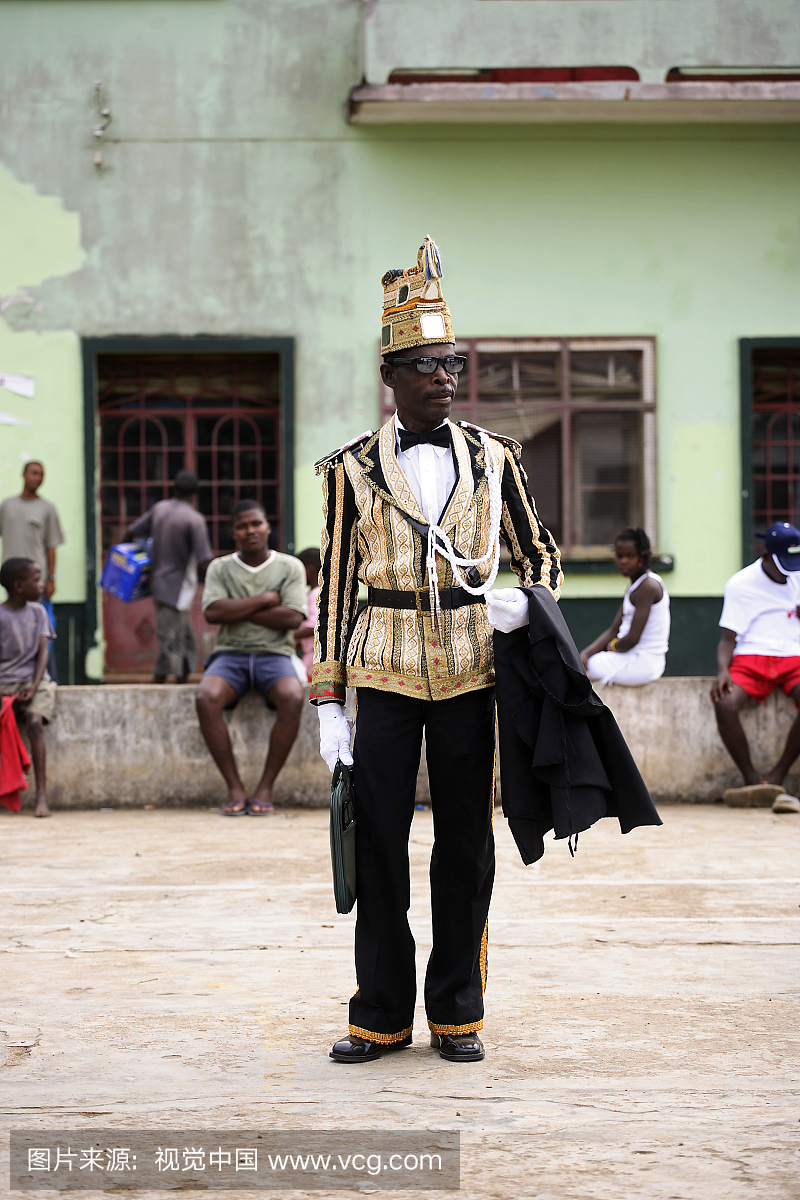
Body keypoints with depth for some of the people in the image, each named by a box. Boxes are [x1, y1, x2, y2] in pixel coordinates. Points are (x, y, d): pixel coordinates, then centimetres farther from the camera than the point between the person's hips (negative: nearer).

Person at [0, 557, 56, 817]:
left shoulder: (37, 611, 8)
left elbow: (42, 651, 4)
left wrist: (34, 686, -11)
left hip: (33, 680, 1)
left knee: (34, 722, -25)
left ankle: (42, 796, -28)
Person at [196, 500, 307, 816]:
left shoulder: (290, 567, 7)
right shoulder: (220, 568, 10)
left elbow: (293, 618, -8)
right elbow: (212, 613, -8)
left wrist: (238, 611, -7)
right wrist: (264, 600, -7)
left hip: (275, 653, -1)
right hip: (230, 653, 1)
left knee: (292, 698, -35)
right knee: (206, 698, -33)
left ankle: (266, 787, -24)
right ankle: (235, 788, -25)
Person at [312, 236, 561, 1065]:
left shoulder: (493, 458, 6)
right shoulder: (353, 469, 2)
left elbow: (539, 556, 14)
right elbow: (335, 589, 3)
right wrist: (327, 703, -2)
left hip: (472, 669, 1)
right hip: (387, 673, -1)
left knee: (466, 842, 5)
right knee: (378, 839, 1)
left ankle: (457, 1012, 16)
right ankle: (382, 1015, 13)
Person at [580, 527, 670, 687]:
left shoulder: (648, 586, -18)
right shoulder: (634, 585, 14)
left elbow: (632, 639, -23)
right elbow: (614, 631, 14)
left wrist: (613, 646, -2)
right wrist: (586, 654, 1)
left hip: (642, 664, -10)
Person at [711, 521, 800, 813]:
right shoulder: (741, 584, 4)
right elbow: (728, 637, 1)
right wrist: (722, 670, -17)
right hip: (751, 658, -2)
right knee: (724, 704, -33)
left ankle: (776, 778, -20)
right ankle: (753, 780, -18)